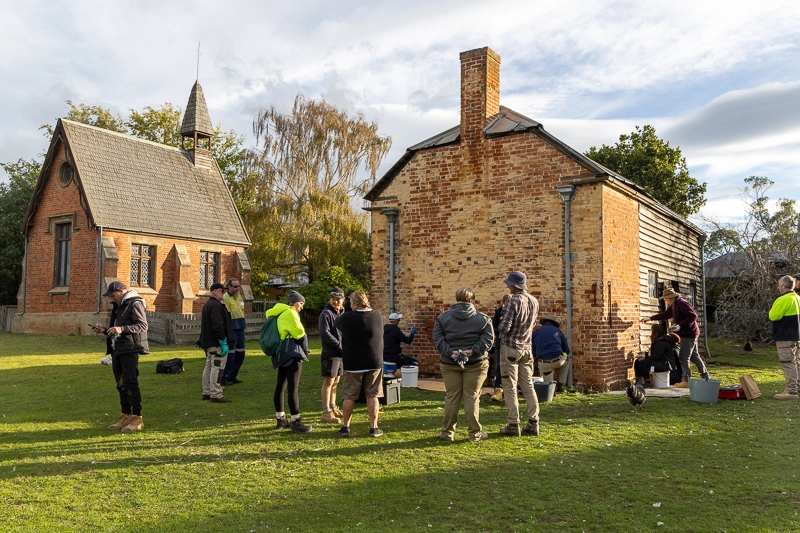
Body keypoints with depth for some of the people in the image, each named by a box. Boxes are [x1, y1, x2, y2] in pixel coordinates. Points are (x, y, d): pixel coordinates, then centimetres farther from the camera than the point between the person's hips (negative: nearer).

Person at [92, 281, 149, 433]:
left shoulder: (135, 304, -8)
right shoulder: (119, 306, 20)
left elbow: (143, 325, -19)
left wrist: (122, 329, -28)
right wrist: (105, 330, 8)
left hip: (130, 350, -9)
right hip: (118, 350, 9)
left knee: (131, 383, -10)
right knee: (121, 385, 11)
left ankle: (137, 418, -7)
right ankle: (125, 416, 19)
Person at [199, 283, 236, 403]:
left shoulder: (207, 305, 19)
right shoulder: (215, 305, -16)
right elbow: (218, 326, -24)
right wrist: (223, 343, -23)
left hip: (208, 342, 11)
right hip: (216, 343, -11)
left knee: (209, 366, 15)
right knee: (217, 367, -10)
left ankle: (207, 393, 22)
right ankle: (216, 395, -10)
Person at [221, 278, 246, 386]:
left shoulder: (239, 297, 14)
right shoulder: (225, 298, -13)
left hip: (240, 329, 8)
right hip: (232, 330, -8)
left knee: (240, 354, 13)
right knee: (230, 355, -4)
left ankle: (232, 376, 25)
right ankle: (223, 378, 7)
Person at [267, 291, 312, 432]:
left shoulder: (280, 314, 19)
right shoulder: (290, 313, -9)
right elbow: (300, 334, -12)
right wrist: (305, 350, 7)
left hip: (281, 353, 10)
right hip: (292, 353, -10)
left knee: (280, 386, 13)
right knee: (294, 388, -9)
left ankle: (280, 420, 22)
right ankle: (296, 422, -8)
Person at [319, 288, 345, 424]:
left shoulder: (342, 313, 14)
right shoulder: (326, 314, -10)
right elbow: (325, 334, -18)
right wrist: (339, 345, -16)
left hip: (341, 353, 8)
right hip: (330, 353, -8)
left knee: (335, 381, 14)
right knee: (329, 382, -7)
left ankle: (333, 408, 24)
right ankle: (326, 413, -5)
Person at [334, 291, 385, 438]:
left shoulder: (346, 318, -13)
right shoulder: (377, 315, -3)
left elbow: (336, 322, 9)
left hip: (353, 364, -2)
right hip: (374, 362, 2)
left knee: (349, 396, 9)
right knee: (372, 396, 8)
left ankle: (345, 427, 17)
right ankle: (374, 427, 11)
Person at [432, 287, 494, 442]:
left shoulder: (443, 317, 2)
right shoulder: (483, 319, -1)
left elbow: (438, 339, -7)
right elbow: (487, 339, -10)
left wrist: (450, 352, -14)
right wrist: (473, 351, -15)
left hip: (449, 364, 1)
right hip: (476, 364, -1)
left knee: (451, 397, 8)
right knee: (472, 397, 5)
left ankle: (447, 432, 15)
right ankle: (475, 434, 10)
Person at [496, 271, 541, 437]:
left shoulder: (513, 301, -17)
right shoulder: (534, 301, 5)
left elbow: (504, 328, -19)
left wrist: (499, 328, 3)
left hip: (510, 348, -7)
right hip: (526, 348, 7)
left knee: (510, 388, 0)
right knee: (528, 386, 10)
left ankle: (514, 425, 2)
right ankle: (533, 424, 12)